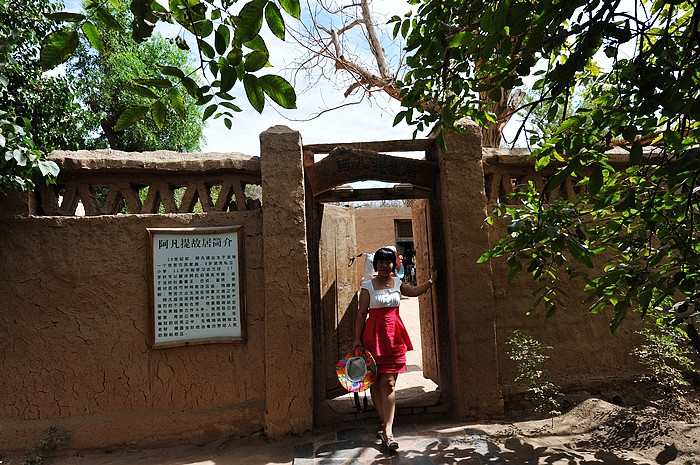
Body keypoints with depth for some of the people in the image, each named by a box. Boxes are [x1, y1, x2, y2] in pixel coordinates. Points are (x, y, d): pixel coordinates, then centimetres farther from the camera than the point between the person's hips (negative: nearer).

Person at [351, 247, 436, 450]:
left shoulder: (398, 283, 8)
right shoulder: (368, 286, -4)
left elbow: (414, 291, 29)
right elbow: (361, 313, -4)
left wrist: (431, 280, 27)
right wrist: (357, 339, -6)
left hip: (394, 335, 2)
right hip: (373, 335, -2)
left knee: (388, 383, -2)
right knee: (376, 382, 6)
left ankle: (387, 429, 0)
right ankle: (386, 424, 22)